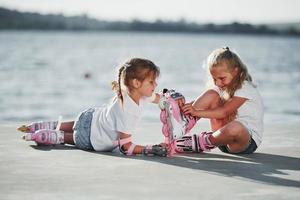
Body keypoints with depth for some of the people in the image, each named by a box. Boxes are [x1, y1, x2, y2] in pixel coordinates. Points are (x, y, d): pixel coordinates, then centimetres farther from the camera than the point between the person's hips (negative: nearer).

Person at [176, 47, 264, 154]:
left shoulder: (245, 89, -15)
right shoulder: (222, 87, 9)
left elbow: (223, 112, -24)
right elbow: (205, 102, 0)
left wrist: (197, 112, -29)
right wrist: (188, 106, -21)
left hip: (248, 141, -7)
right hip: (228, 131, 7)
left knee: (235, 127, -44)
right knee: (211, 94, -7)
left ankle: (204, 142, -18)